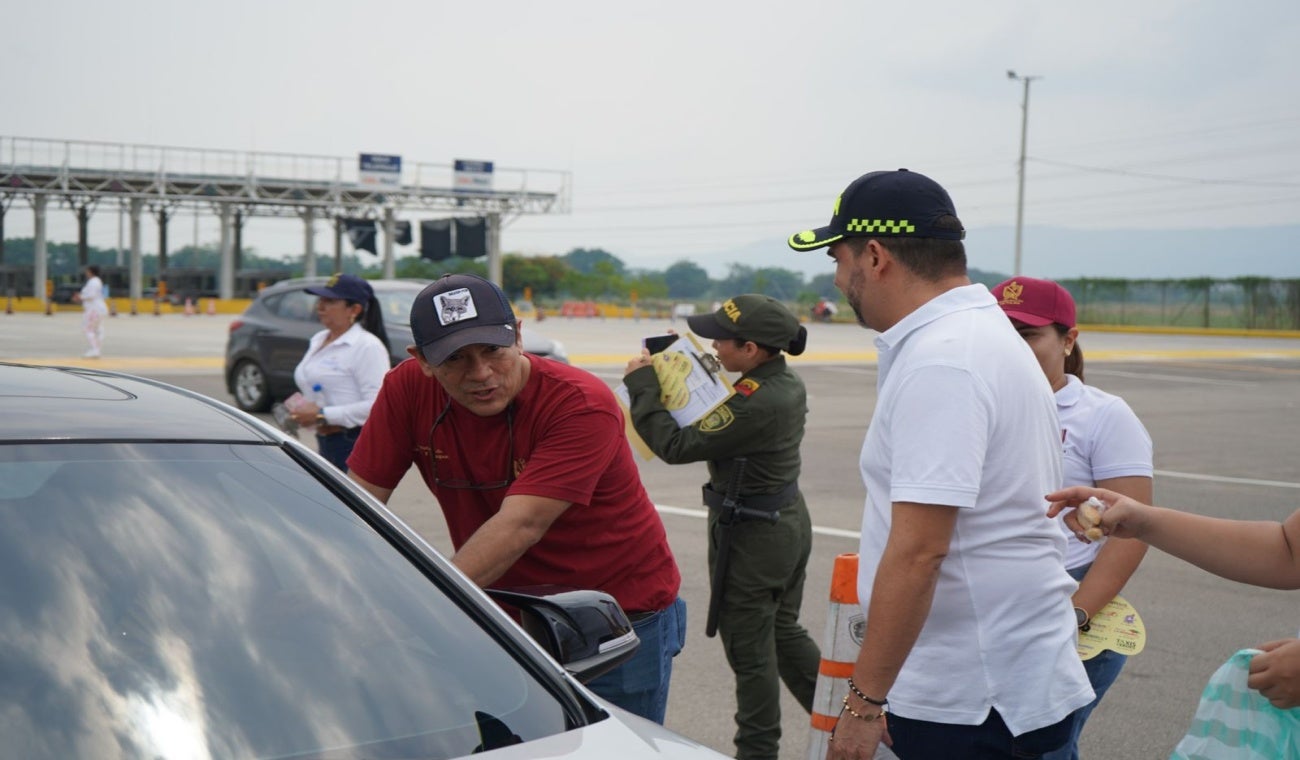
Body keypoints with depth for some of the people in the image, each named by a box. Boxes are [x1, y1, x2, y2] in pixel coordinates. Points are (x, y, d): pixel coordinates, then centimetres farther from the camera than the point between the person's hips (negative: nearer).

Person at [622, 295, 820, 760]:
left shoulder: (755, 402, -28)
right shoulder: (787, 384, 1)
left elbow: (677, 446, -25)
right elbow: (718, 421, 11)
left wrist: (641, 383, -15)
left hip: (750, 537, -9)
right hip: (789, 520, 9)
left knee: (750, 651, 6)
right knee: (785, 632, 23)